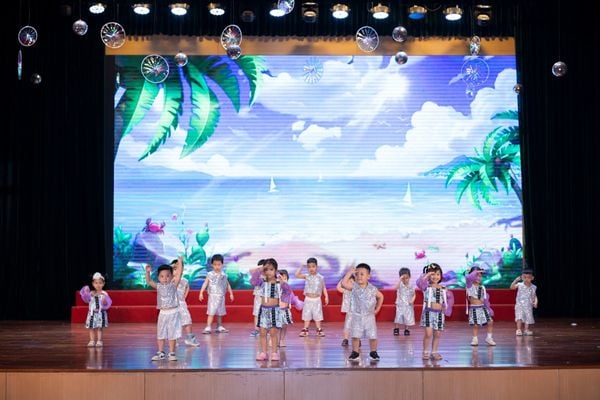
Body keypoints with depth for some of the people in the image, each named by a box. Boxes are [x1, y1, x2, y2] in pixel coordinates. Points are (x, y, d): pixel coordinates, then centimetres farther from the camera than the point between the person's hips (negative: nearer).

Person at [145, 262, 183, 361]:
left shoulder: (173, 285, -4)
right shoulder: (158, 286, 4)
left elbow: (179, 274, -15)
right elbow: (149, 281, -6)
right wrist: (148, 272, -21)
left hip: (173, 313, -3)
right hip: (163, 313, 3)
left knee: (172, 334, 2)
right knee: (160, 333, 8)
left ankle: (172, 353, 11)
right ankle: (161, 353, 18)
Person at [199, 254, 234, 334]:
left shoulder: (224, 275, 5)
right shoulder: (210, 275, -5)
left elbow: (228, 285, 14)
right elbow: (205, 284, -6)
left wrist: (231, 294, 14)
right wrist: (201, 293, -14)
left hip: (221, 296, 4)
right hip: (213, 296, -4)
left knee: (220, 312, 12)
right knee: (211, 312, -10)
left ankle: (219, 327, 23)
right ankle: (208, 327, -10)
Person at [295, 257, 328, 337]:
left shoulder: (320, 277, -1)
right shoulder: (306, 276, -1)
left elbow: (324, 288, 6)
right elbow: (297, 275, -11)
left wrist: (326, 297, 0)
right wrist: (301, 267, -8)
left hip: (317, 300, -1)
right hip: (308, 299, 1)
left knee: (317, 315, 5)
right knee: (307, 315, 6)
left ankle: (319, 330, 14)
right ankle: (305, 330, 14)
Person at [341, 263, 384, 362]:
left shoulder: (373, 289, -3)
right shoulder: (354, 286, -5)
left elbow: (380, 296, 15)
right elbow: (344, 284, -22)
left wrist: (377, 309, 12)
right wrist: (349, 272, -19)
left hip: (369, 317, 0)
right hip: (356, 316, 0)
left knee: (373, 336, 2)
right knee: (355, 336, -1)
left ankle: (373, 352, 19)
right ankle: (355, 352, 12)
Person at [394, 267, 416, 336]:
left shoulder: (411, 287, -1)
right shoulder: (400, 285, -10)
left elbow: (414, 295, 9)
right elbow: (396, 287, -33)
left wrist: (412, 300, -10)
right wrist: (400, 279, -40)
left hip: (408, 305, 2)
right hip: (400, 305, -2)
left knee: (407, 317, 8)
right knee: (398, 317, -4)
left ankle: (406, 329, 23)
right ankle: (396, 329, 11)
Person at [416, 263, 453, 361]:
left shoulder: (443, 289, 8)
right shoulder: (426, 286, -3)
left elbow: (450, 297, 20)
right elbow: (419, 282, -23)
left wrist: (447, 307, 9)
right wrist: (427, 275, -19)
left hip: (440, 313, 4)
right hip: (429, 312, -4)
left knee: (437, 334, 7)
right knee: (428, 333, -11)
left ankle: (434, 352, 19)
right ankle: (425, 352, 2)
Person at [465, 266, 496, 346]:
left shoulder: (482, 287, 10)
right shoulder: (470, 285, -4)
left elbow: (485, 299, 15)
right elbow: (468, 278, -26)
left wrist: (488, 308, 14)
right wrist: (476, 272, -18)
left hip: (482, 307, 4)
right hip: (474, 308, -4)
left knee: (490, 321, -3)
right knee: (475, 324, -4)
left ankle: (489, 338, 11)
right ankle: (475, 339, 12)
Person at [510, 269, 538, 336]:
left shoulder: (533, 287, 2)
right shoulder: (520, 285, -5)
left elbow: (534, 296, 7)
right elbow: (512, 287, -17)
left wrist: (535, 302, -10)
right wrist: (516, 280, -27)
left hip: (528, 306, 3)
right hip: (520, 305, -3)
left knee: (528, 318, 4)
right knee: (519, 317, -14)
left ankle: (526, 330, 17)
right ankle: (519, 330, -15)